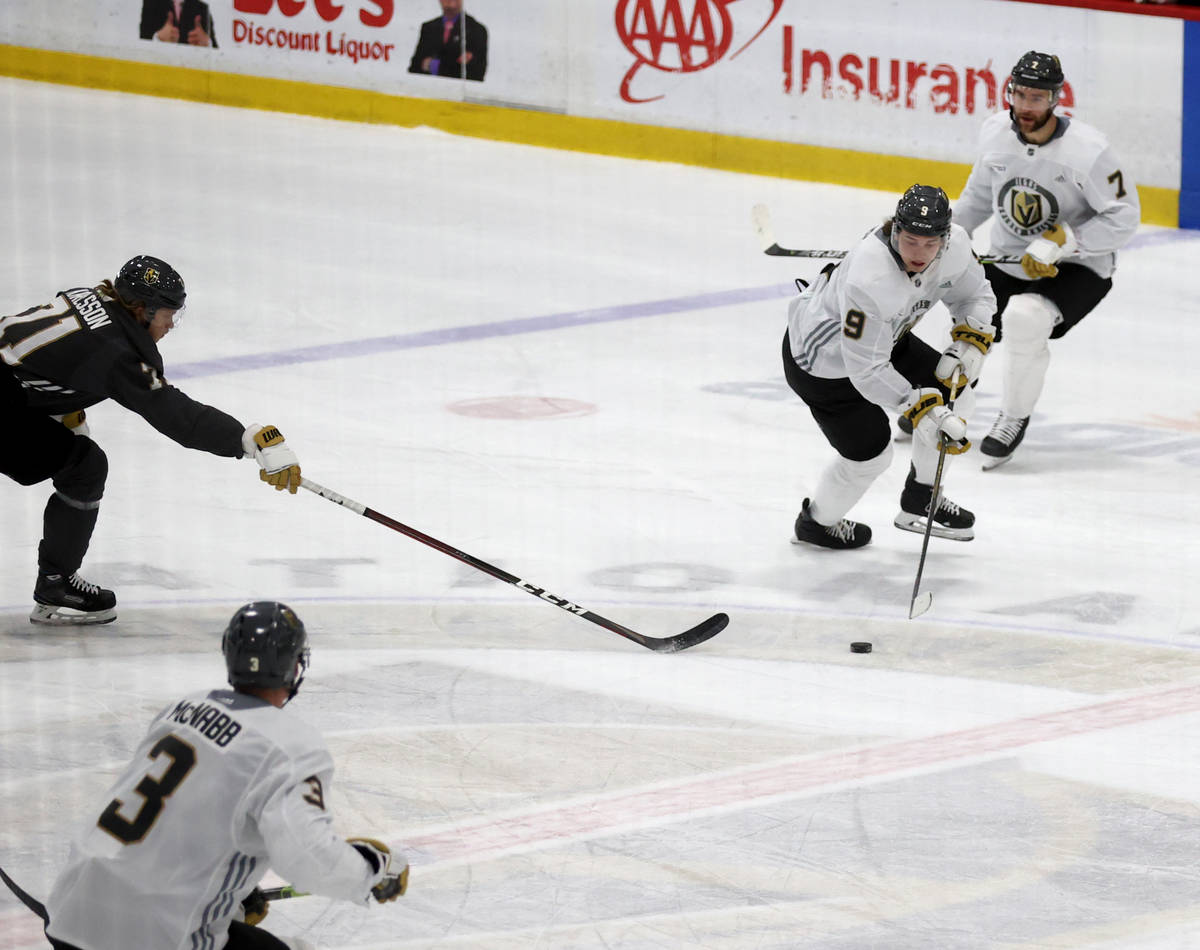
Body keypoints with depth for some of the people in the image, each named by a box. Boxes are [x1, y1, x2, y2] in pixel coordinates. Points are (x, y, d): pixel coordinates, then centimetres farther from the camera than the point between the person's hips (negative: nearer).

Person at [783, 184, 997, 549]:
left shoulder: (954, 244, -21)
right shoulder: (870, 281, -42)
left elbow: (975, 296, 0)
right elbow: (866, 370, -37)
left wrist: (968, 345, -17)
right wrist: (919, 408, -39)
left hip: (883, 336, 8)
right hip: (822, 360, -8)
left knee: (956, 391, 6)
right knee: (871, 453, -5)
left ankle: (920, 502, 27)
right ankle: (816, 523, 25)